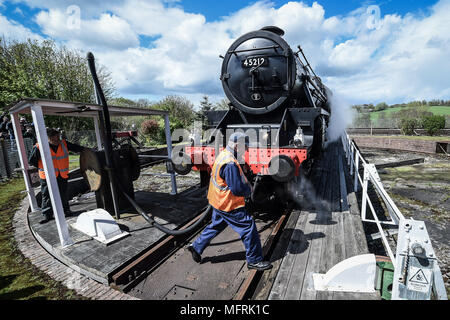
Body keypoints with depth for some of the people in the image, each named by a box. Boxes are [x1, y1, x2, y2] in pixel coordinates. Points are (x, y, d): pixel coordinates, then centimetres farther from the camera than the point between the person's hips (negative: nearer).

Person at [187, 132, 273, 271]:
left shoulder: (224, 155, 6)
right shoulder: (230, 164, -27)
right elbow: (237, 189, -27)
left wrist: (245, 185, 5)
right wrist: (249, 189, -7)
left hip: (219, 201, 10)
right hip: (229, 205, -10)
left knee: (216, 226, 26)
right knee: (249, 228, 2)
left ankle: (196, 247, 37)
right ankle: (254, 260, 17)